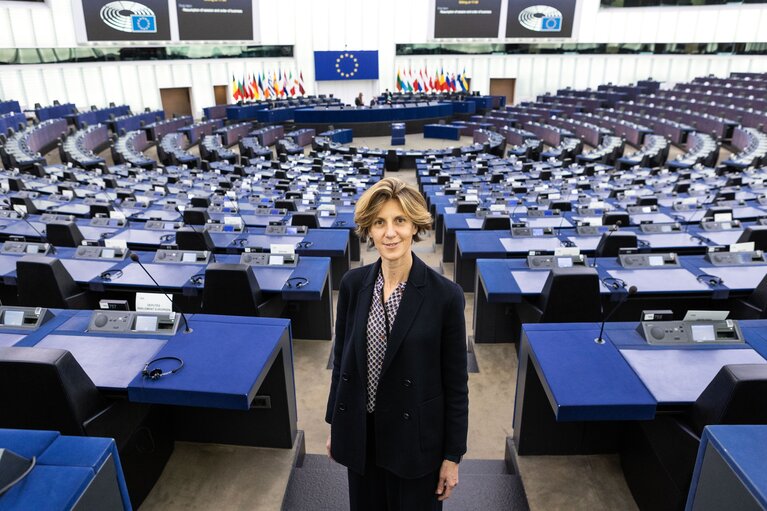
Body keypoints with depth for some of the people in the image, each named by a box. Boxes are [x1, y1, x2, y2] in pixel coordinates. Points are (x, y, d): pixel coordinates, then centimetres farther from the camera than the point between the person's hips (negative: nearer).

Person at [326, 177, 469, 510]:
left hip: (415, 436, -3)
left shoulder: (445, 294, -16)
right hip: (360, 432, 3)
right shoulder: (353, 283, -6)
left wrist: (453, 455, -5)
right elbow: (341, 357, 5)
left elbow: (455, 381, -10)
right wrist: (334, 424, 10)